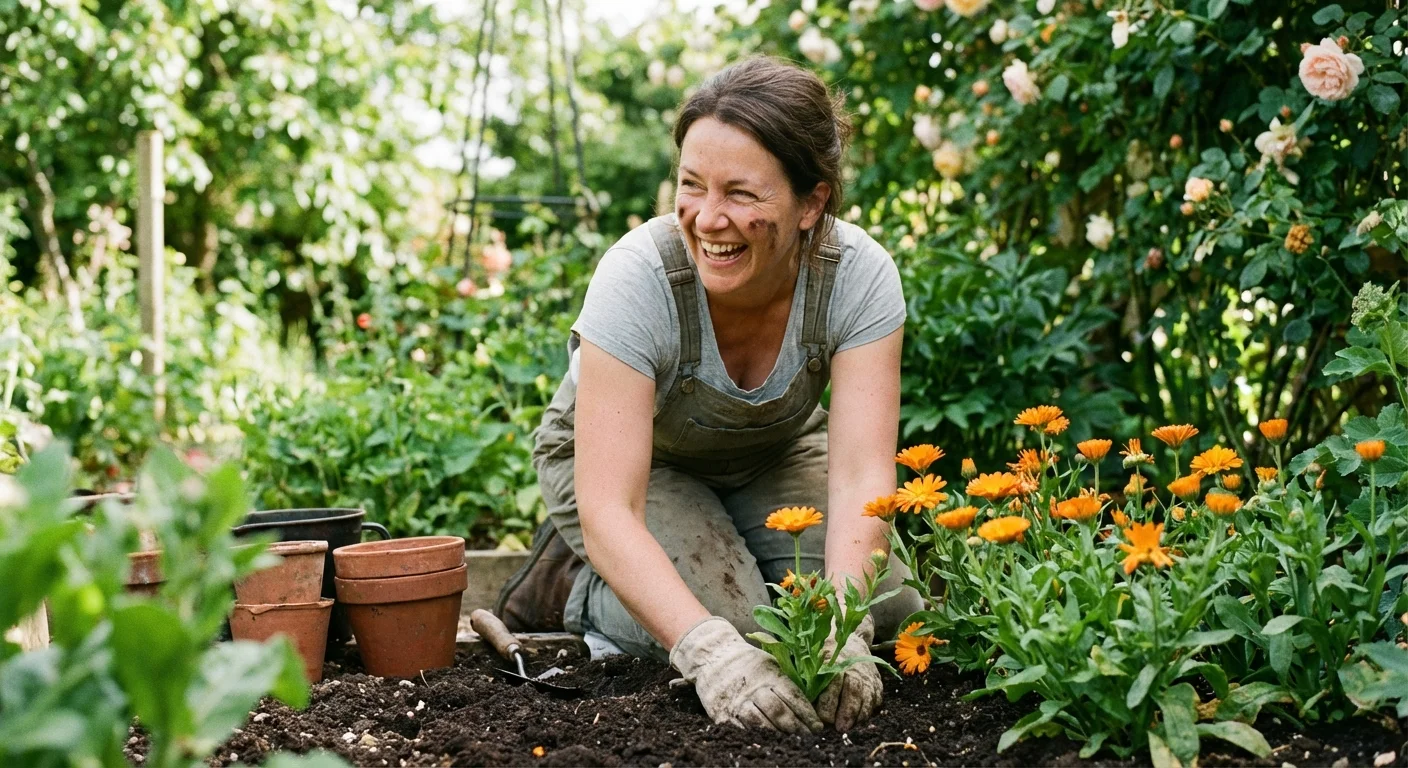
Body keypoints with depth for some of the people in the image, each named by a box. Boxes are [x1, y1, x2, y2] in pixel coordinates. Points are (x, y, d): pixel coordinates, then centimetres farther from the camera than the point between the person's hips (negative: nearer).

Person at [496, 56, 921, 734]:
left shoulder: (858, 275, -29)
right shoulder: (638, 277, -36)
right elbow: (608, 510, -40)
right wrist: (711, 650, -53)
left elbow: (861, 476, -32)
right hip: (618, 453, -3)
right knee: (730, 624, -26)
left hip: (771, 454, 3)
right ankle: (574, 580, 4)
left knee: (886, 608, -16)